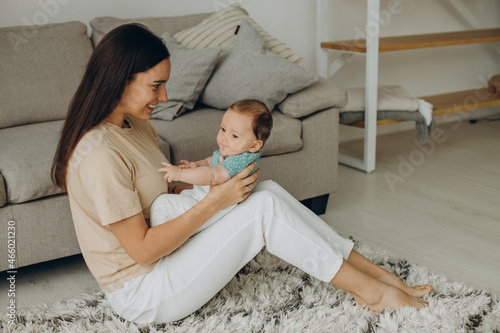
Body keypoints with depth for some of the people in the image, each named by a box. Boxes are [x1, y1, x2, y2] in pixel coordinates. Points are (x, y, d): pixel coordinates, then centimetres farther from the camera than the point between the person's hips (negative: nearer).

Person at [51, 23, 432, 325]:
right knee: (264, 209, -19)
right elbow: (142, 249, -24)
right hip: (140, 295, -9)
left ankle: (369, 268, 1)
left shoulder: (134, 124, 4)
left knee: (266, 189, -5)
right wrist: (213, 202, -23)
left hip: (165, 256, 9)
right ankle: (372, 292, -7)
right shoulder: (100, 154, -27)